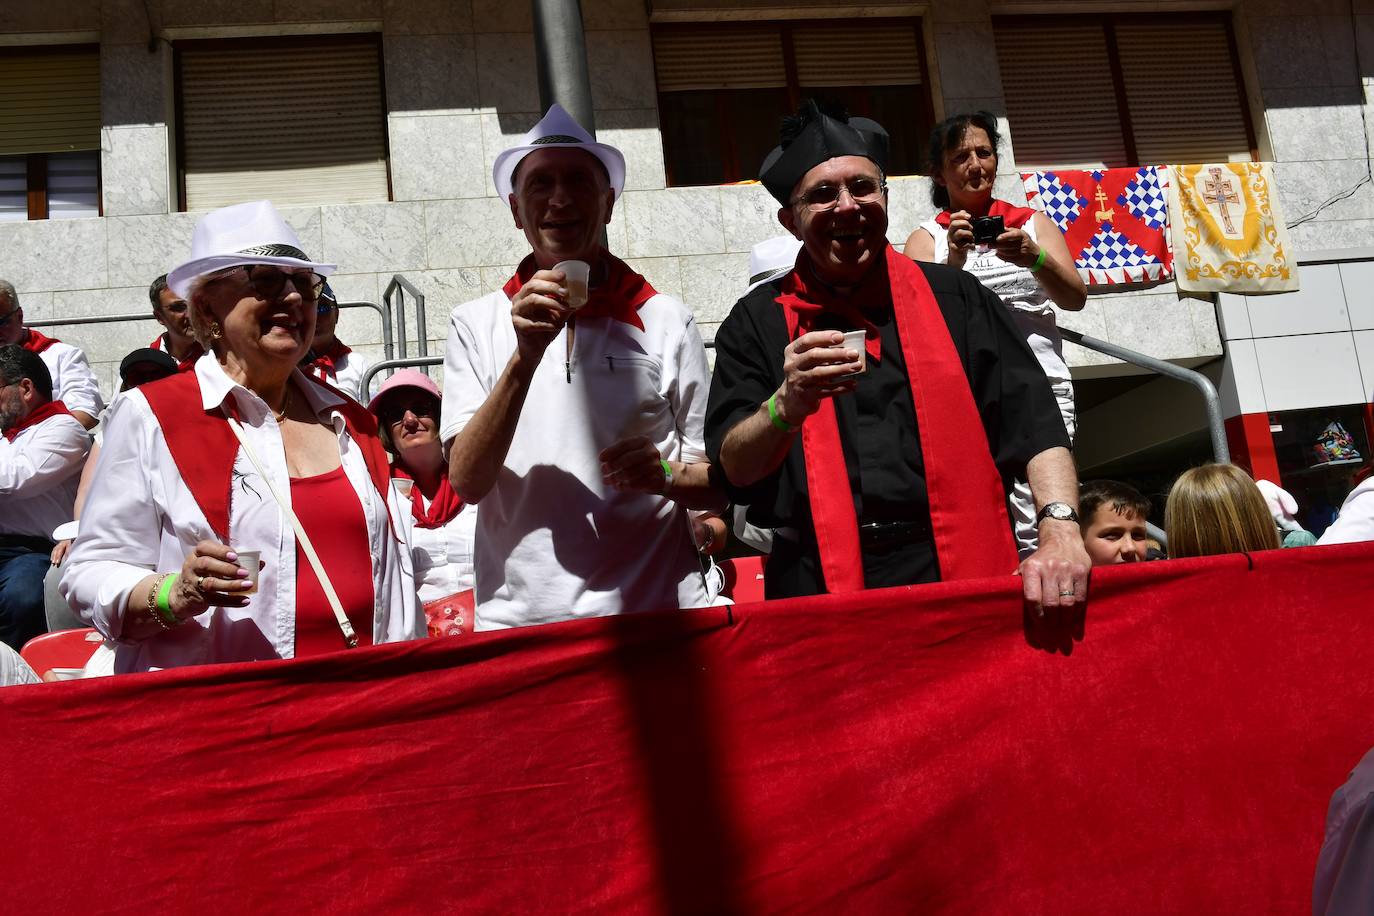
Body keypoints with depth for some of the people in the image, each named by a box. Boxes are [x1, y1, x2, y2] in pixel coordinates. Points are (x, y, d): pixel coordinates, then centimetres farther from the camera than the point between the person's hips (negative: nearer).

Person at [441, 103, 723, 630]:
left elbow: (720, 481, 7)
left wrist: (665, 476, -14)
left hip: (654, 614, 0)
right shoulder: (476, 325, 6)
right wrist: (525, 356, -15)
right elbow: (467, 482, -5)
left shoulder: (665, 321, 4)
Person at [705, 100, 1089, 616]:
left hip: (967, 577, 1)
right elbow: (733, 469, 3)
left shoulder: (953, 299, 13)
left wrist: (1059, 530, -11)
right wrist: (788, 408, -17)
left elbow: (1034, 423, 5)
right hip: (823, 590, 0)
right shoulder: (756, 323, 11)